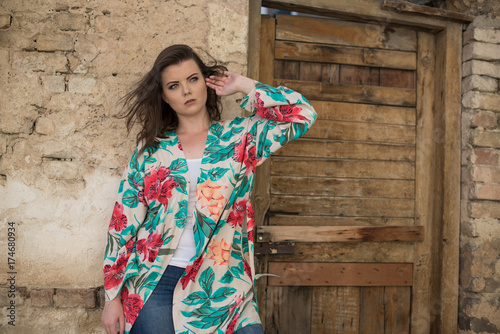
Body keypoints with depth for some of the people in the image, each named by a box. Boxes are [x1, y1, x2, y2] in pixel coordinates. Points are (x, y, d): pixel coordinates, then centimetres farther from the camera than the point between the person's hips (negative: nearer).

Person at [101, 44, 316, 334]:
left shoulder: (240, 136, 6)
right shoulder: (151, 149, 7)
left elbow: (302, 115, -6)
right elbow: (124, 222, 7)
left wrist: (242, 86, 3)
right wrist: (113, 296, 4)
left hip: (221, 286, 0)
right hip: (154, 282, 1)